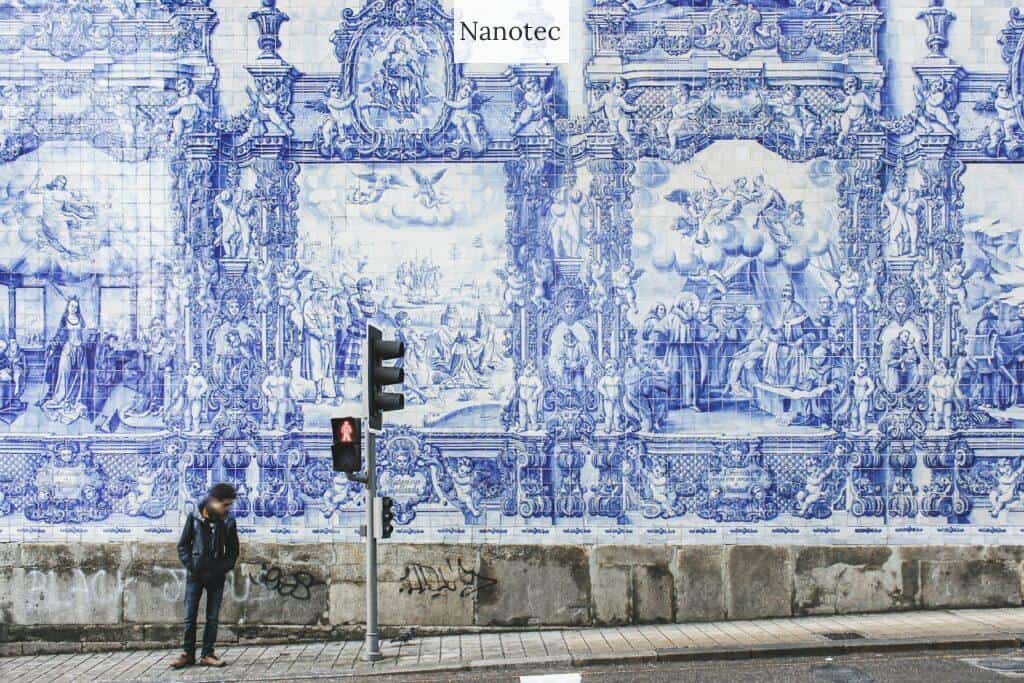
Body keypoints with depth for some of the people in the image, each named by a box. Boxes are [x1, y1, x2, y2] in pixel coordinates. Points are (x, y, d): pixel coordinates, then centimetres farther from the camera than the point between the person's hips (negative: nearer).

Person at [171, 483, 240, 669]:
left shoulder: (228, 522, -2)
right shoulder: (194, 518, -6)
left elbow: (233, 551, 6)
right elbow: (183, 545, 0)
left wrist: (224, 568, -7)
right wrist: (190, 565, -10)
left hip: (216, 577, 1)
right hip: (195, 575, -1)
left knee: (212, 618, 5)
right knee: (190, 617, 2)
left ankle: (207, 654, 13)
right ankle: (188, 654, 12)